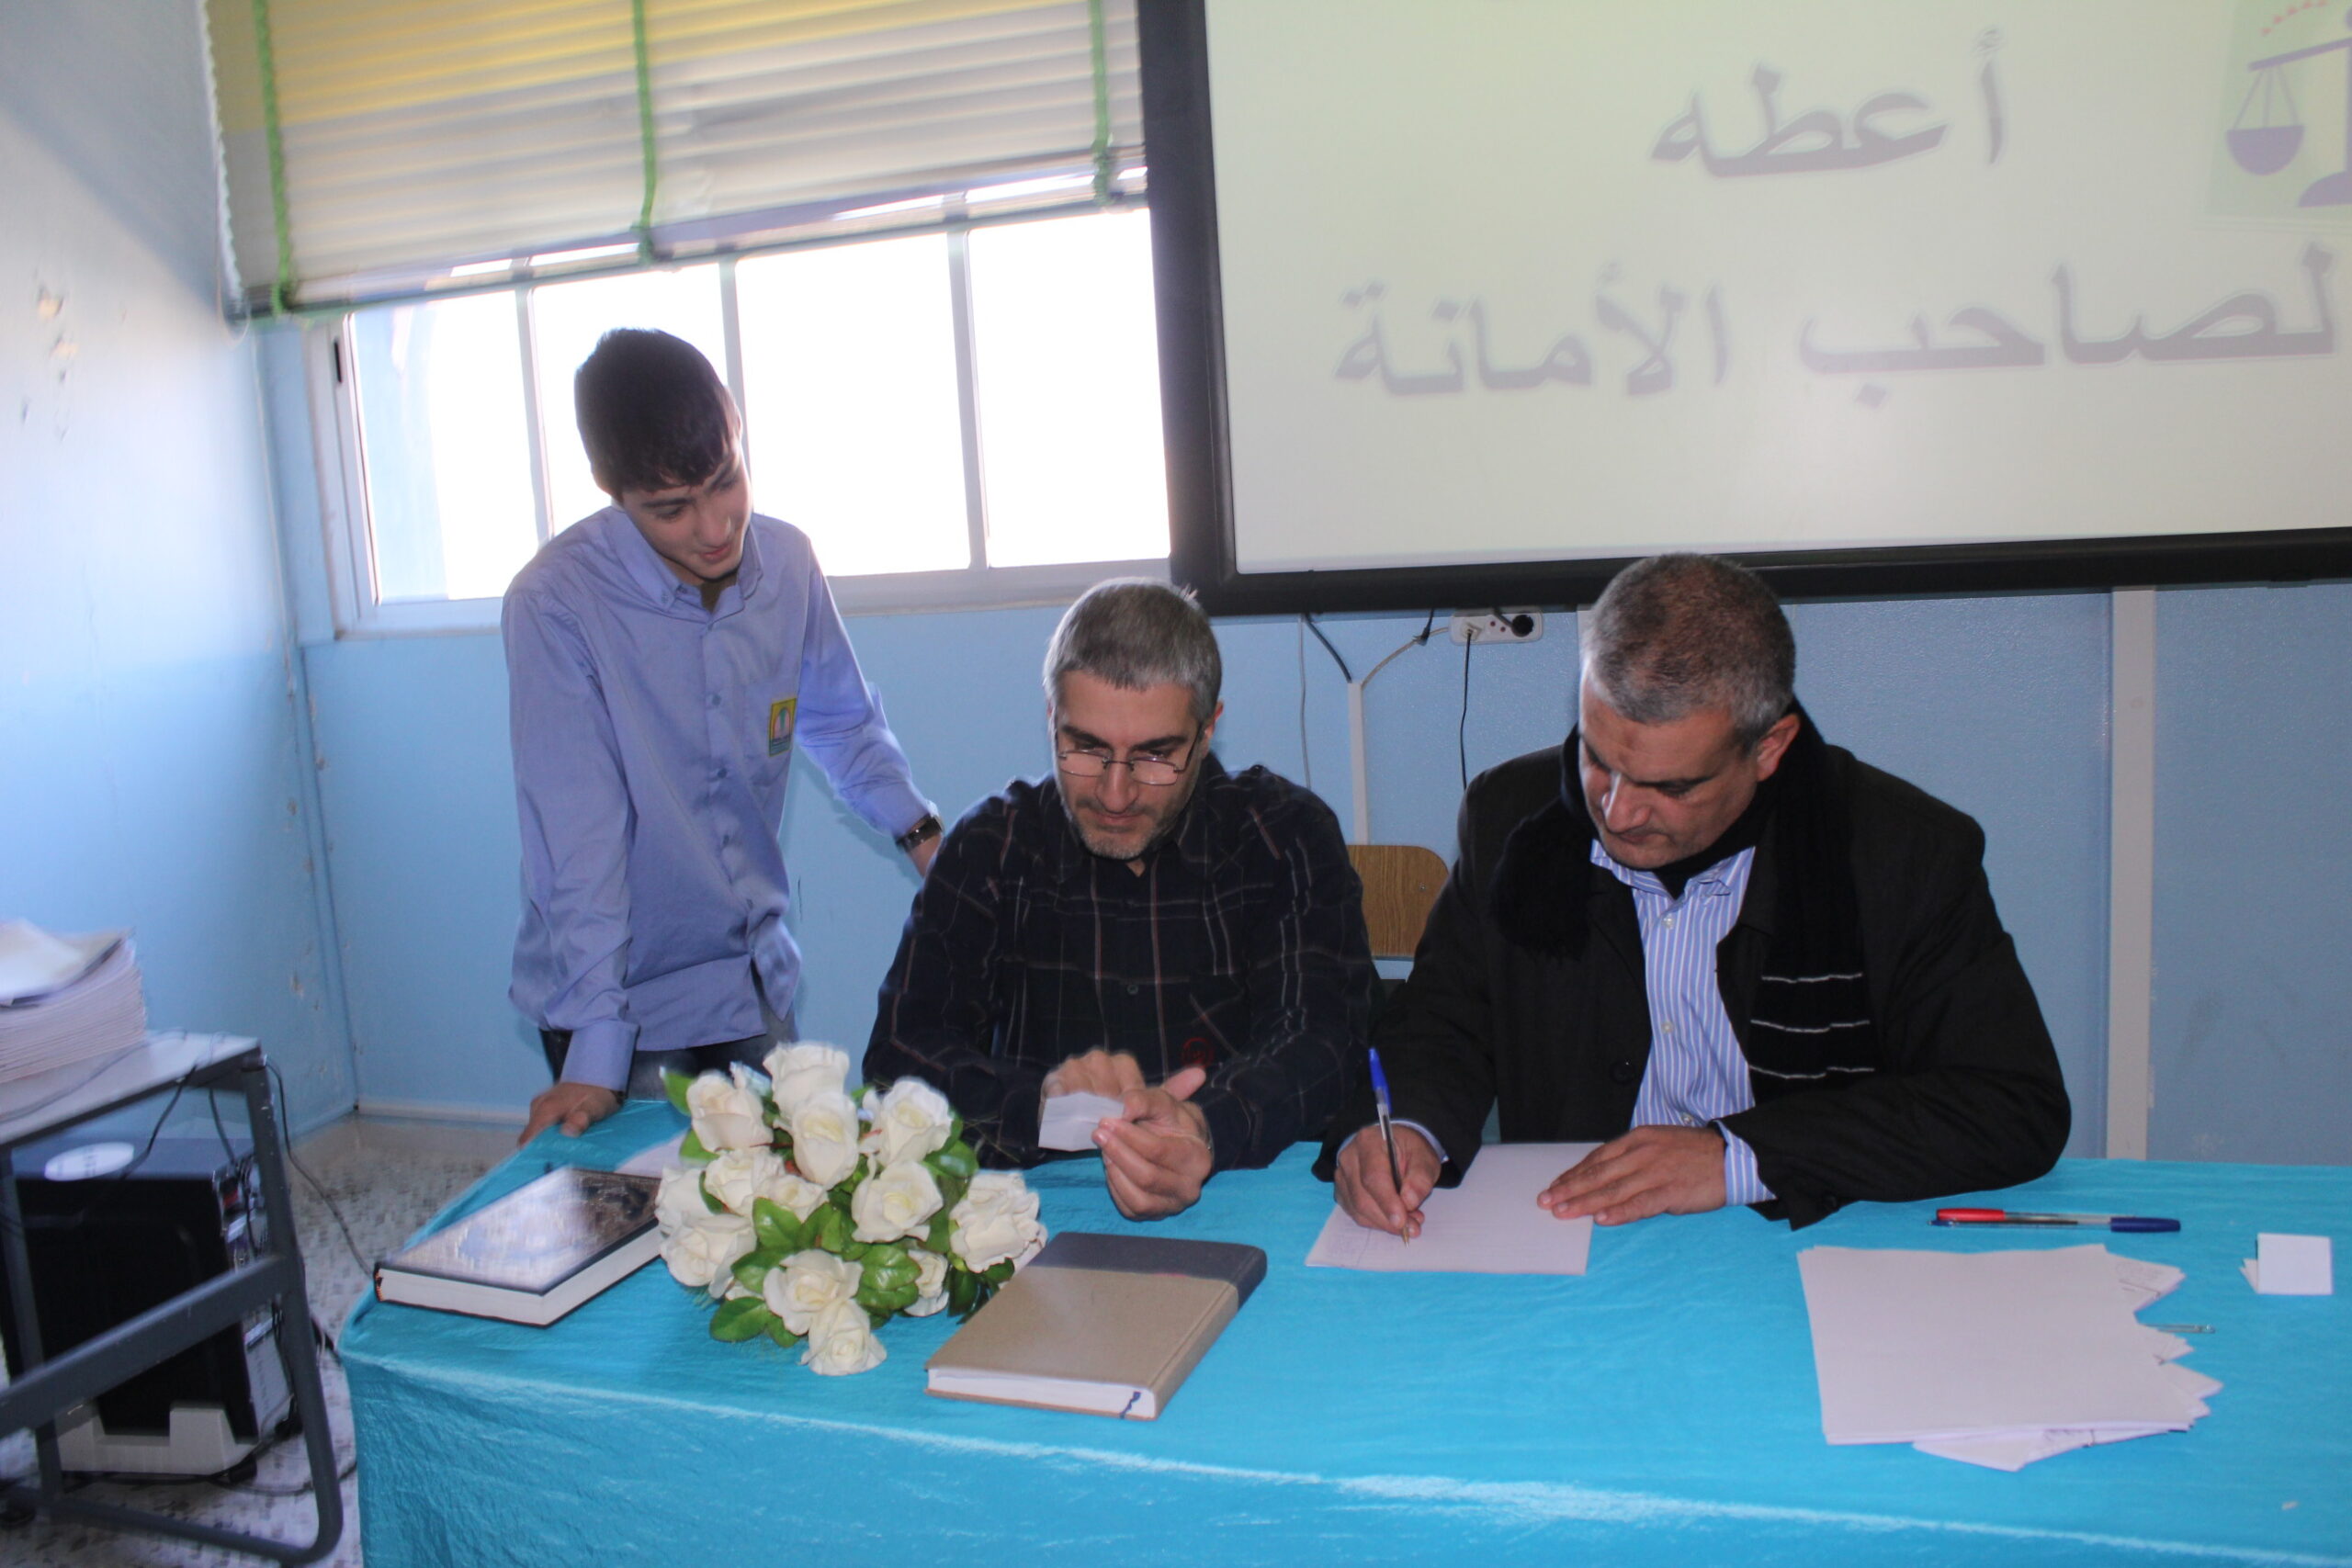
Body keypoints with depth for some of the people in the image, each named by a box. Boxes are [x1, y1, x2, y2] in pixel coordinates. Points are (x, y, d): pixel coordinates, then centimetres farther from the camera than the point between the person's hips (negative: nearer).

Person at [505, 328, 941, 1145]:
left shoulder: (789, 562, -6)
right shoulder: (556, 602, -21)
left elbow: (841, 722, 11)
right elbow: (579, 840, -21)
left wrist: (917, 830, -3)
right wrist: (597, 1054, -22)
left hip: (757, 980, 5)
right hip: (629, 1002, -4)